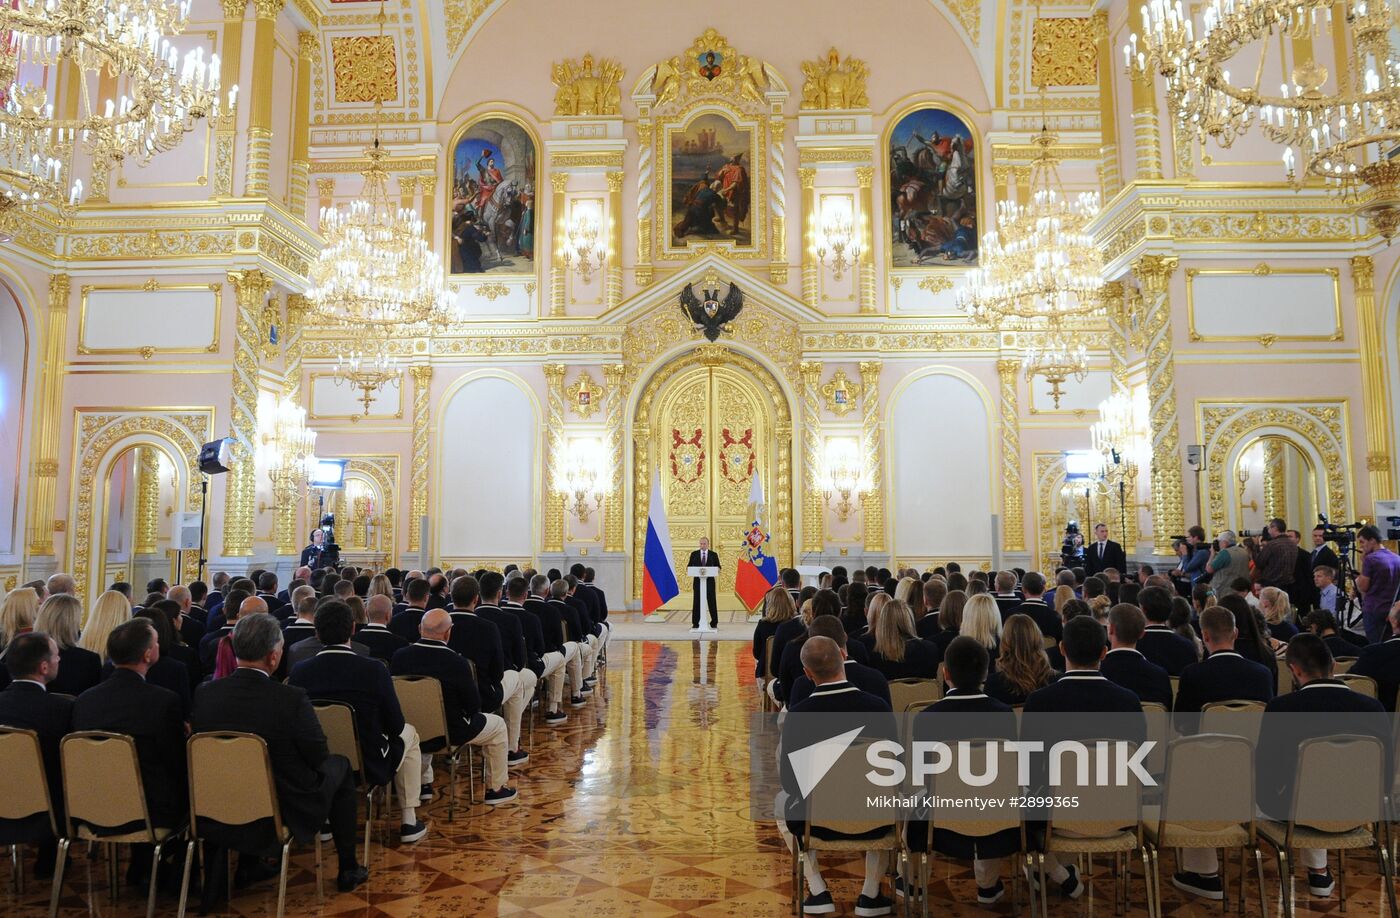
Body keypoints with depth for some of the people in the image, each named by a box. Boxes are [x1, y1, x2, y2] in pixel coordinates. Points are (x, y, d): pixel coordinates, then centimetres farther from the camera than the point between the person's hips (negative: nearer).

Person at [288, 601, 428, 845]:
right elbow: (395, 726, -10)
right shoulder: (374, 670, -20)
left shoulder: (298, 671, -13)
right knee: (409, 733, 25)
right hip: (369, 767, -3)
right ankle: (409, 821, 24)